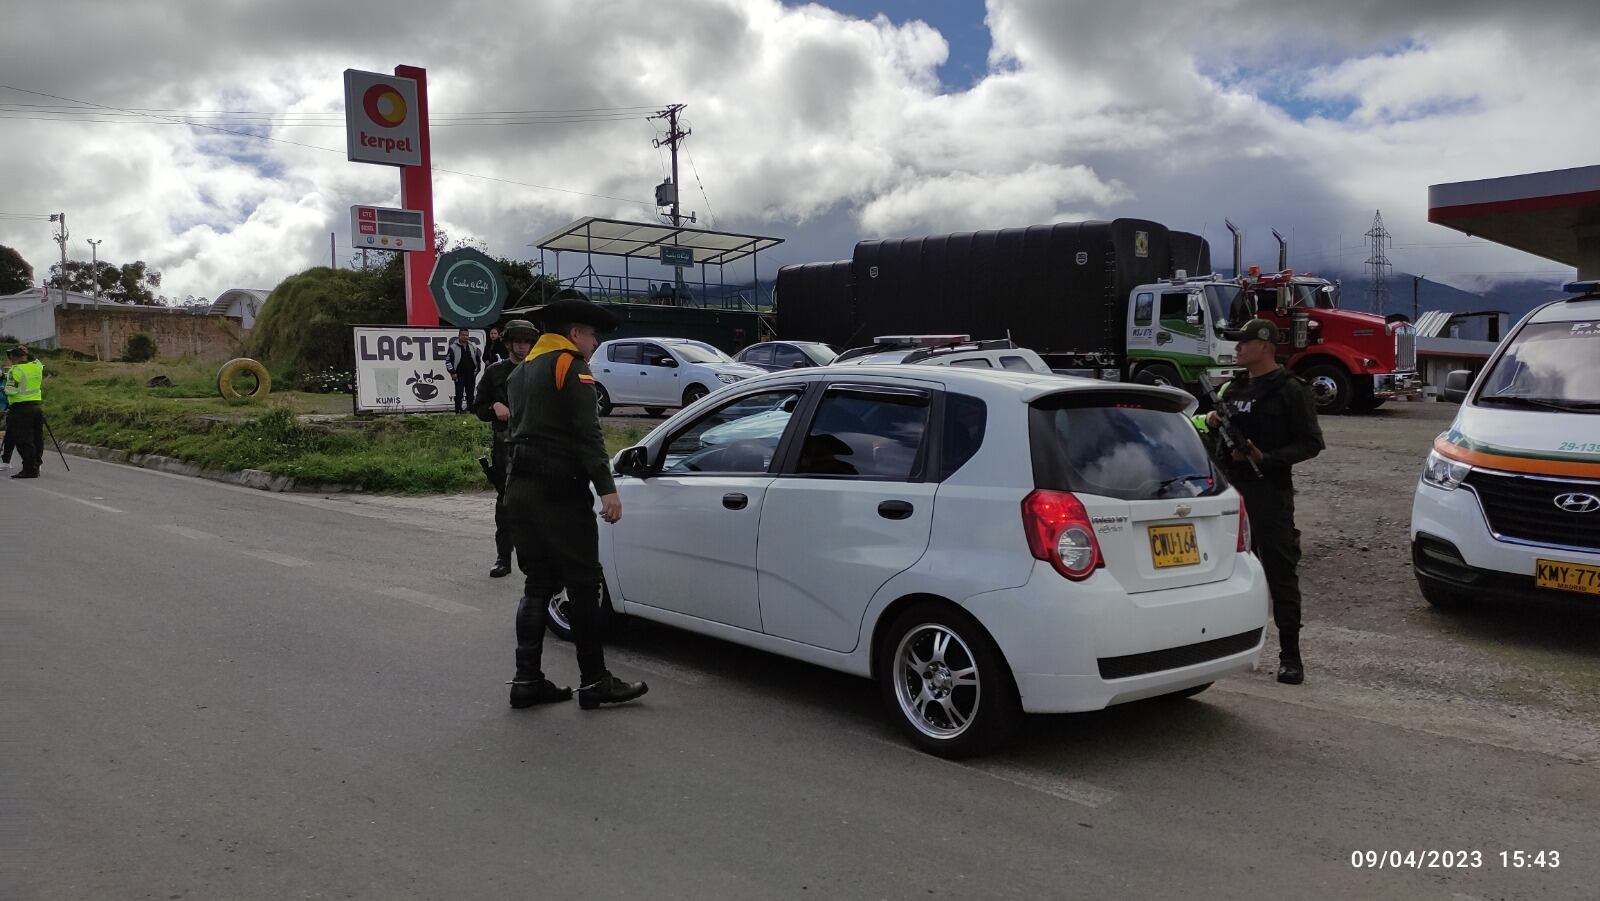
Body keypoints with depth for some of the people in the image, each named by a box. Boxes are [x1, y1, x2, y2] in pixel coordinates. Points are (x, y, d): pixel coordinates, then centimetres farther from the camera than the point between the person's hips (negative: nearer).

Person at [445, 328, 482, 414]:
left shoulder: (473, 347, 7)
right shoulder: (453, 347, -5)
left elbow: (478, 358, 19)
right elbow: (448, 360, -4)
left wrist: (477, 370, 11)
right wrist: (452, 372, -8)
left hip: (471, 375, 4)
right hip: (459, 375, -4)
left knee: (470, 393, 11)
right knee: (459, 393, -7)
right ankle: (458, 411, -2)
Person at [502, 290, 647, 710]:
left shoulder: (522, 370, 21)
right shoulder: (570, 364, -6)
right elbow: (587, 431, -16)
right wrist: (606, 487, -19)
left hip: (520, 487, 9)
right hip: (560, 489, -9)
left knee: (537, 584, 12)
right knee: (584, 585, -2)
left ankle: (526, 680, 12)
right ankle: (594, 682, 2)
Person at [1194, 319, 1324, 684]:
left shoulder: (1290, 391, -4)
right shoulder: (1232, 389, 18)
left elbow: (1311, 443, -8)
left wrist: (1265, 458, -20)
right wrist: (1210, 423, 3)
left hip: (1269, 492, -7)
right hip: (1231, 489, 7)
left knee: (1280, 572, -5)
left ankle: (1290, 656, 1)